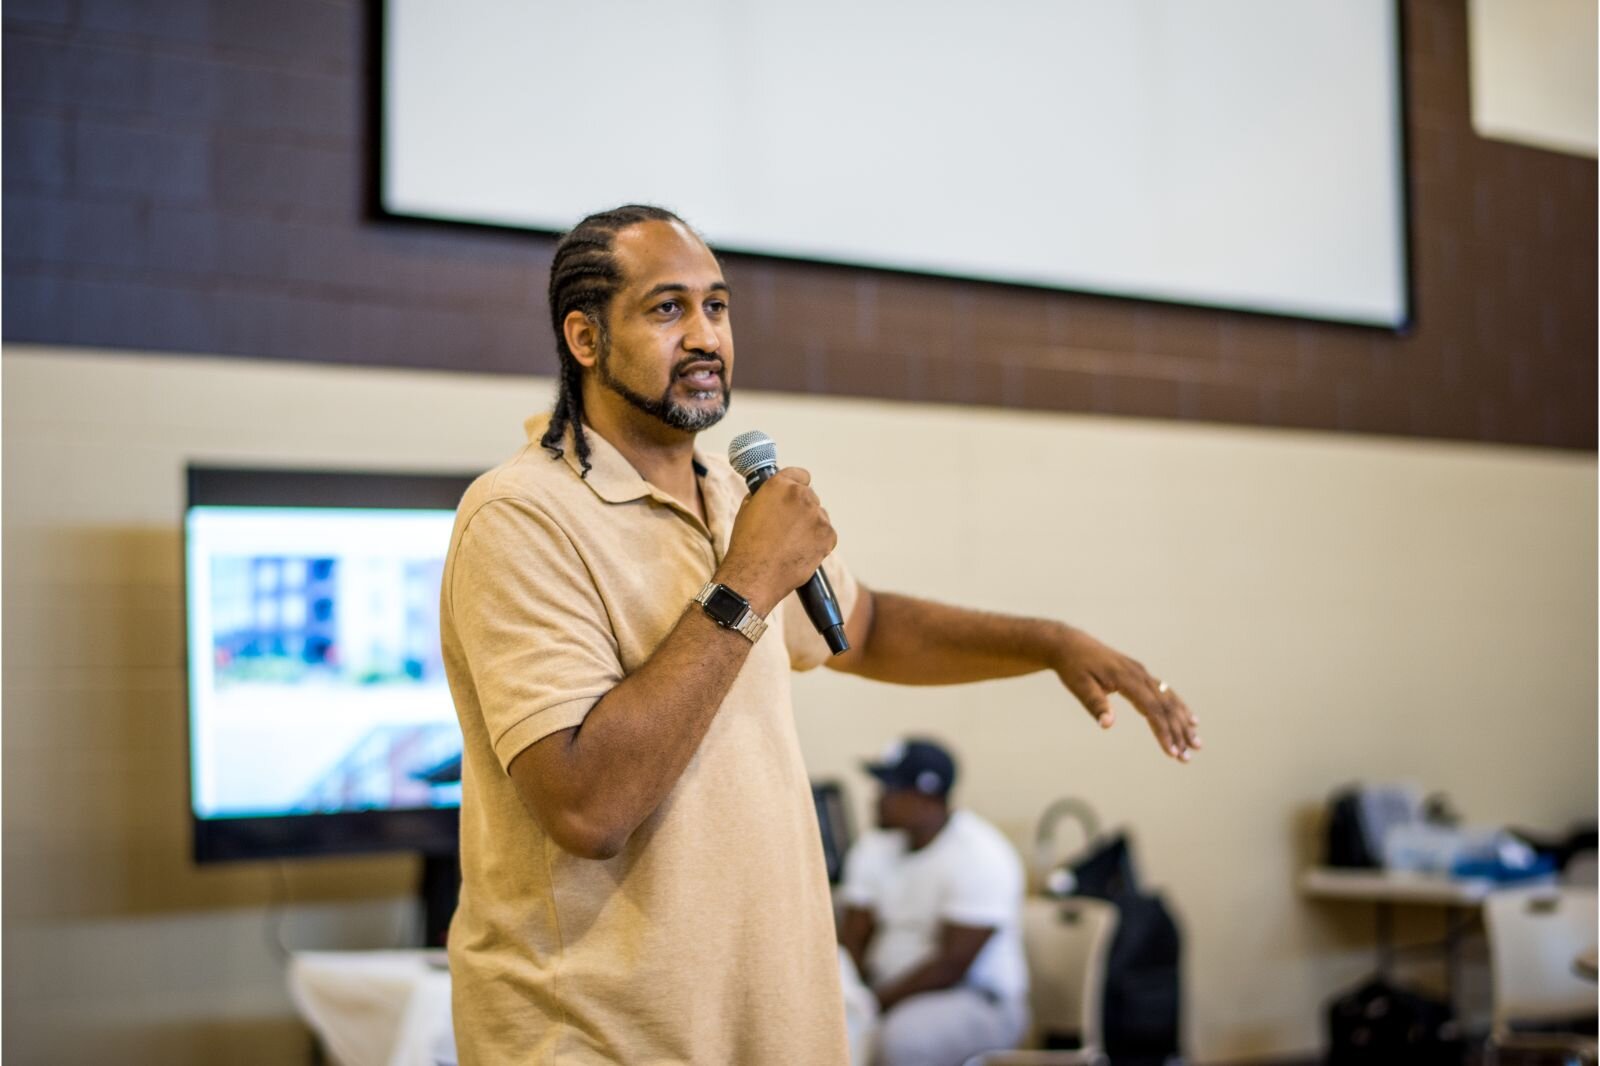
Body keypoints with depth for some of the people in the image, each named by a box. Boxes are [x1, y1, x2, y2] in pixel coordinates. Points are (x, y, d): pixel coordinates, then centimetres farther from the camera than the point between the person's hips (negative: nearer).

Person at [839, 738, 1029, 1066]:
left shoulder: (980, 857, -16)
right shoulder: (874, 849, 7)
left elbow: (951, 965, -19)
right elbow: (852, 936, 3)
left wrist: (878, 1002, -20)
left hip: (978, 1002, -7)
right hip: (890, 992, 7)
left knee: (904, 1037, -37)